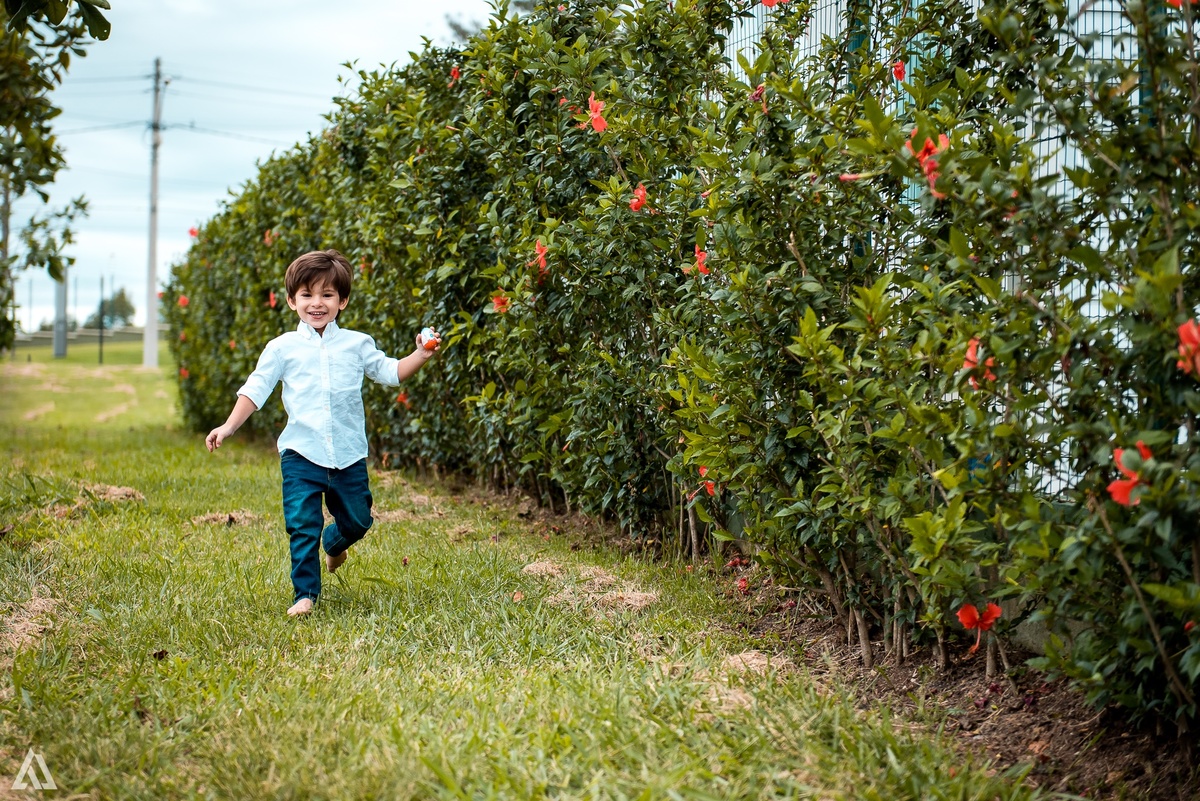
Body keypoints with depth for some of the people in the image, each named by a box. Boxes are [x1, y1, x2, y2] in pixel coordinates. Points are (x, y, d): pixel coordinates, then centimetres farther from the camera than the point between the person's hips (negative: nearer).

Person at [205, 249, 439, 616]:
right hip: (301, 453, -2)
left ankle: (333, 543, 46)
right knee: (302, 526, -7)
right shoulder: (282, 348, 3)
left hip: (349, 454, 2)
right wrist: (229, 426, -6)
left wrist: (420, 356, -2)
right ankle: (305, 593, 6)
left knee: (357, 520, 12)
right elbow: (255, 389, 3)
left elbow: (389, 372, 13)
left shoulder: (357, 344, 6)